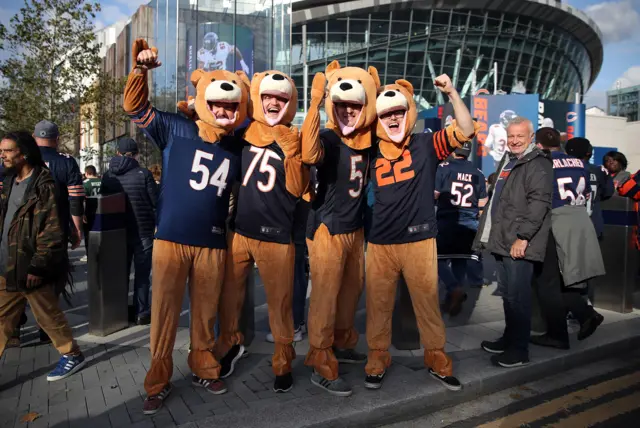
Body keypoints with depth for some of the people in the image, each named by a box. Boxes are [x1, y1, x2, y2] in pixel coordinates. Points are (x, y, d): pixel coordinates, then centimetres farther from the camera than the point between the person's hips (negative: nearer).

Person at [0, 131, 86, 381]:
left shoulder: (43, 185, -14)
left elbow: (52, 232, -18)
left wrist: (38, 266, -19)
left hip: (31, 268, -8)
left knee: (48, 316, 5)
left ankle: (72, 355, 23)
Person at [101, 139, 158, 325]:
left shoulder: (107, 176, 3)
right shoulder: (144, 174, -12)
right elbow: (156, 202, -11)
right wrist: (157, 223, 6)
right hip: (143, 231, -4)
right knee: (142, 274, 4)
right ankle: (141, 313, 5)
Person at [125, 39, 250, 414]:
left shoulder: (239, 148, 7)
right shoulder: (177, 131, -1)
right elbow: (137, 108, -1)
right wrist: (141, 69, -14)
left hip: (213, 243, 2)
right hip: (171, 239, -2)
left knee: (206, 312, 13)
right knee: (165, 311, 4)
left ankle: (204, 369, 33)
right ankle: (159, 381, 20)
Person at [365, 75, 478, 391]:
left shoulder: (426, 145, 1)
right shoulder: (372, 153, 6)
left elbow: (466, 131, -6)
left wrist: (452, 93, -14)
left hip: (419, 240, -1)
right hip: (380, 243, 2)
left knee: (427, 301, 10)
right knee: (378, 304, 10)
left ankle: (436, 358, 27)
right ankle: (377, 358, 27)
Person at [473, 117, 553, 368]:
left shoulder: (538, 164, -9)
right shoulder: (507, 161, 19)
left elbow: (539, 203, -18)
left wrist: (523, 237, -22)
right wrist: (490, 234, 22)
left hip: (519, 243, -9)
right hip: (502, 241, 9)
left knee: (517, 296, -3)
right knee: (507, 293, 17)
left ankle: (519, 350, 8)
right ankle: (509, 338, 30)